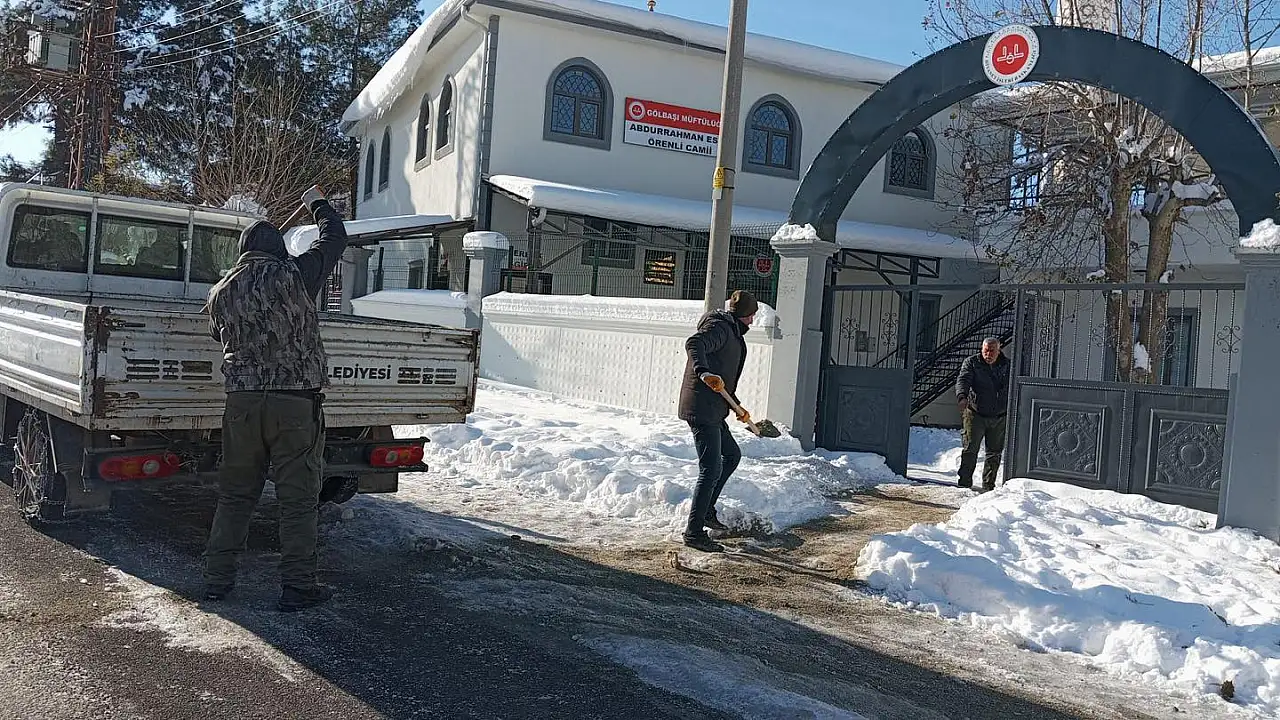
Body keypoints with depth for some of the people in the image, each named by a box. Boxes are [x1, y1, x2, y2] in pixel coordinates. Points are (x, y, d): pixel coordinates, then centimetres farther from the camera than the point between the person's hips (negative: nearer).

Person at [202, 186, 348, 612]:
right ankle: (297, 587, 6)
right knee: (298, 497, 2)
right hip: (296, 401, -4)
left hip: (241, 401, 4)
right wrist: (317, 204, 26)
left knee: (236, 492, 15)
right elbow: (335, 237, 8)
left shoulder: (221, 292, 9)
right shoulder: (295, 275, -4)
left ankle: (217, 578, 20)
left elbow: (222, 338, 20)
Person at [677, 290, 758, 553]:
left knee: (732, 455, 24)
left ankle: (707, 510, 30)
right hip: (702, 409, -11)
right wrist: (703, 372, -44)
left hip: (712, 410, 11)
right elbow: (694, 343, -30)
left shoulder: (732, 333, 23)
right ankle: (694, 532, -5)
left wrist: (736, 406, 30)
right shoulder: (719, 327, -10)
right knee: (711, 469, -10)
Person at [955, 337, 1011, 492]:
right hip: (975, 414, -3)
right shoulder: (971, 362, -1)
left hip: (999, 417, 3)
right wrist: (962, 397, -34)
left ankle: (988, 486, 18)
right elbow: (963, 380, -14)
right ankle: (965, 483, 2)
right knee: (970, 450, -5)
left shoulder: (1007, 365, 7)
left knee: (994, 452, 8)